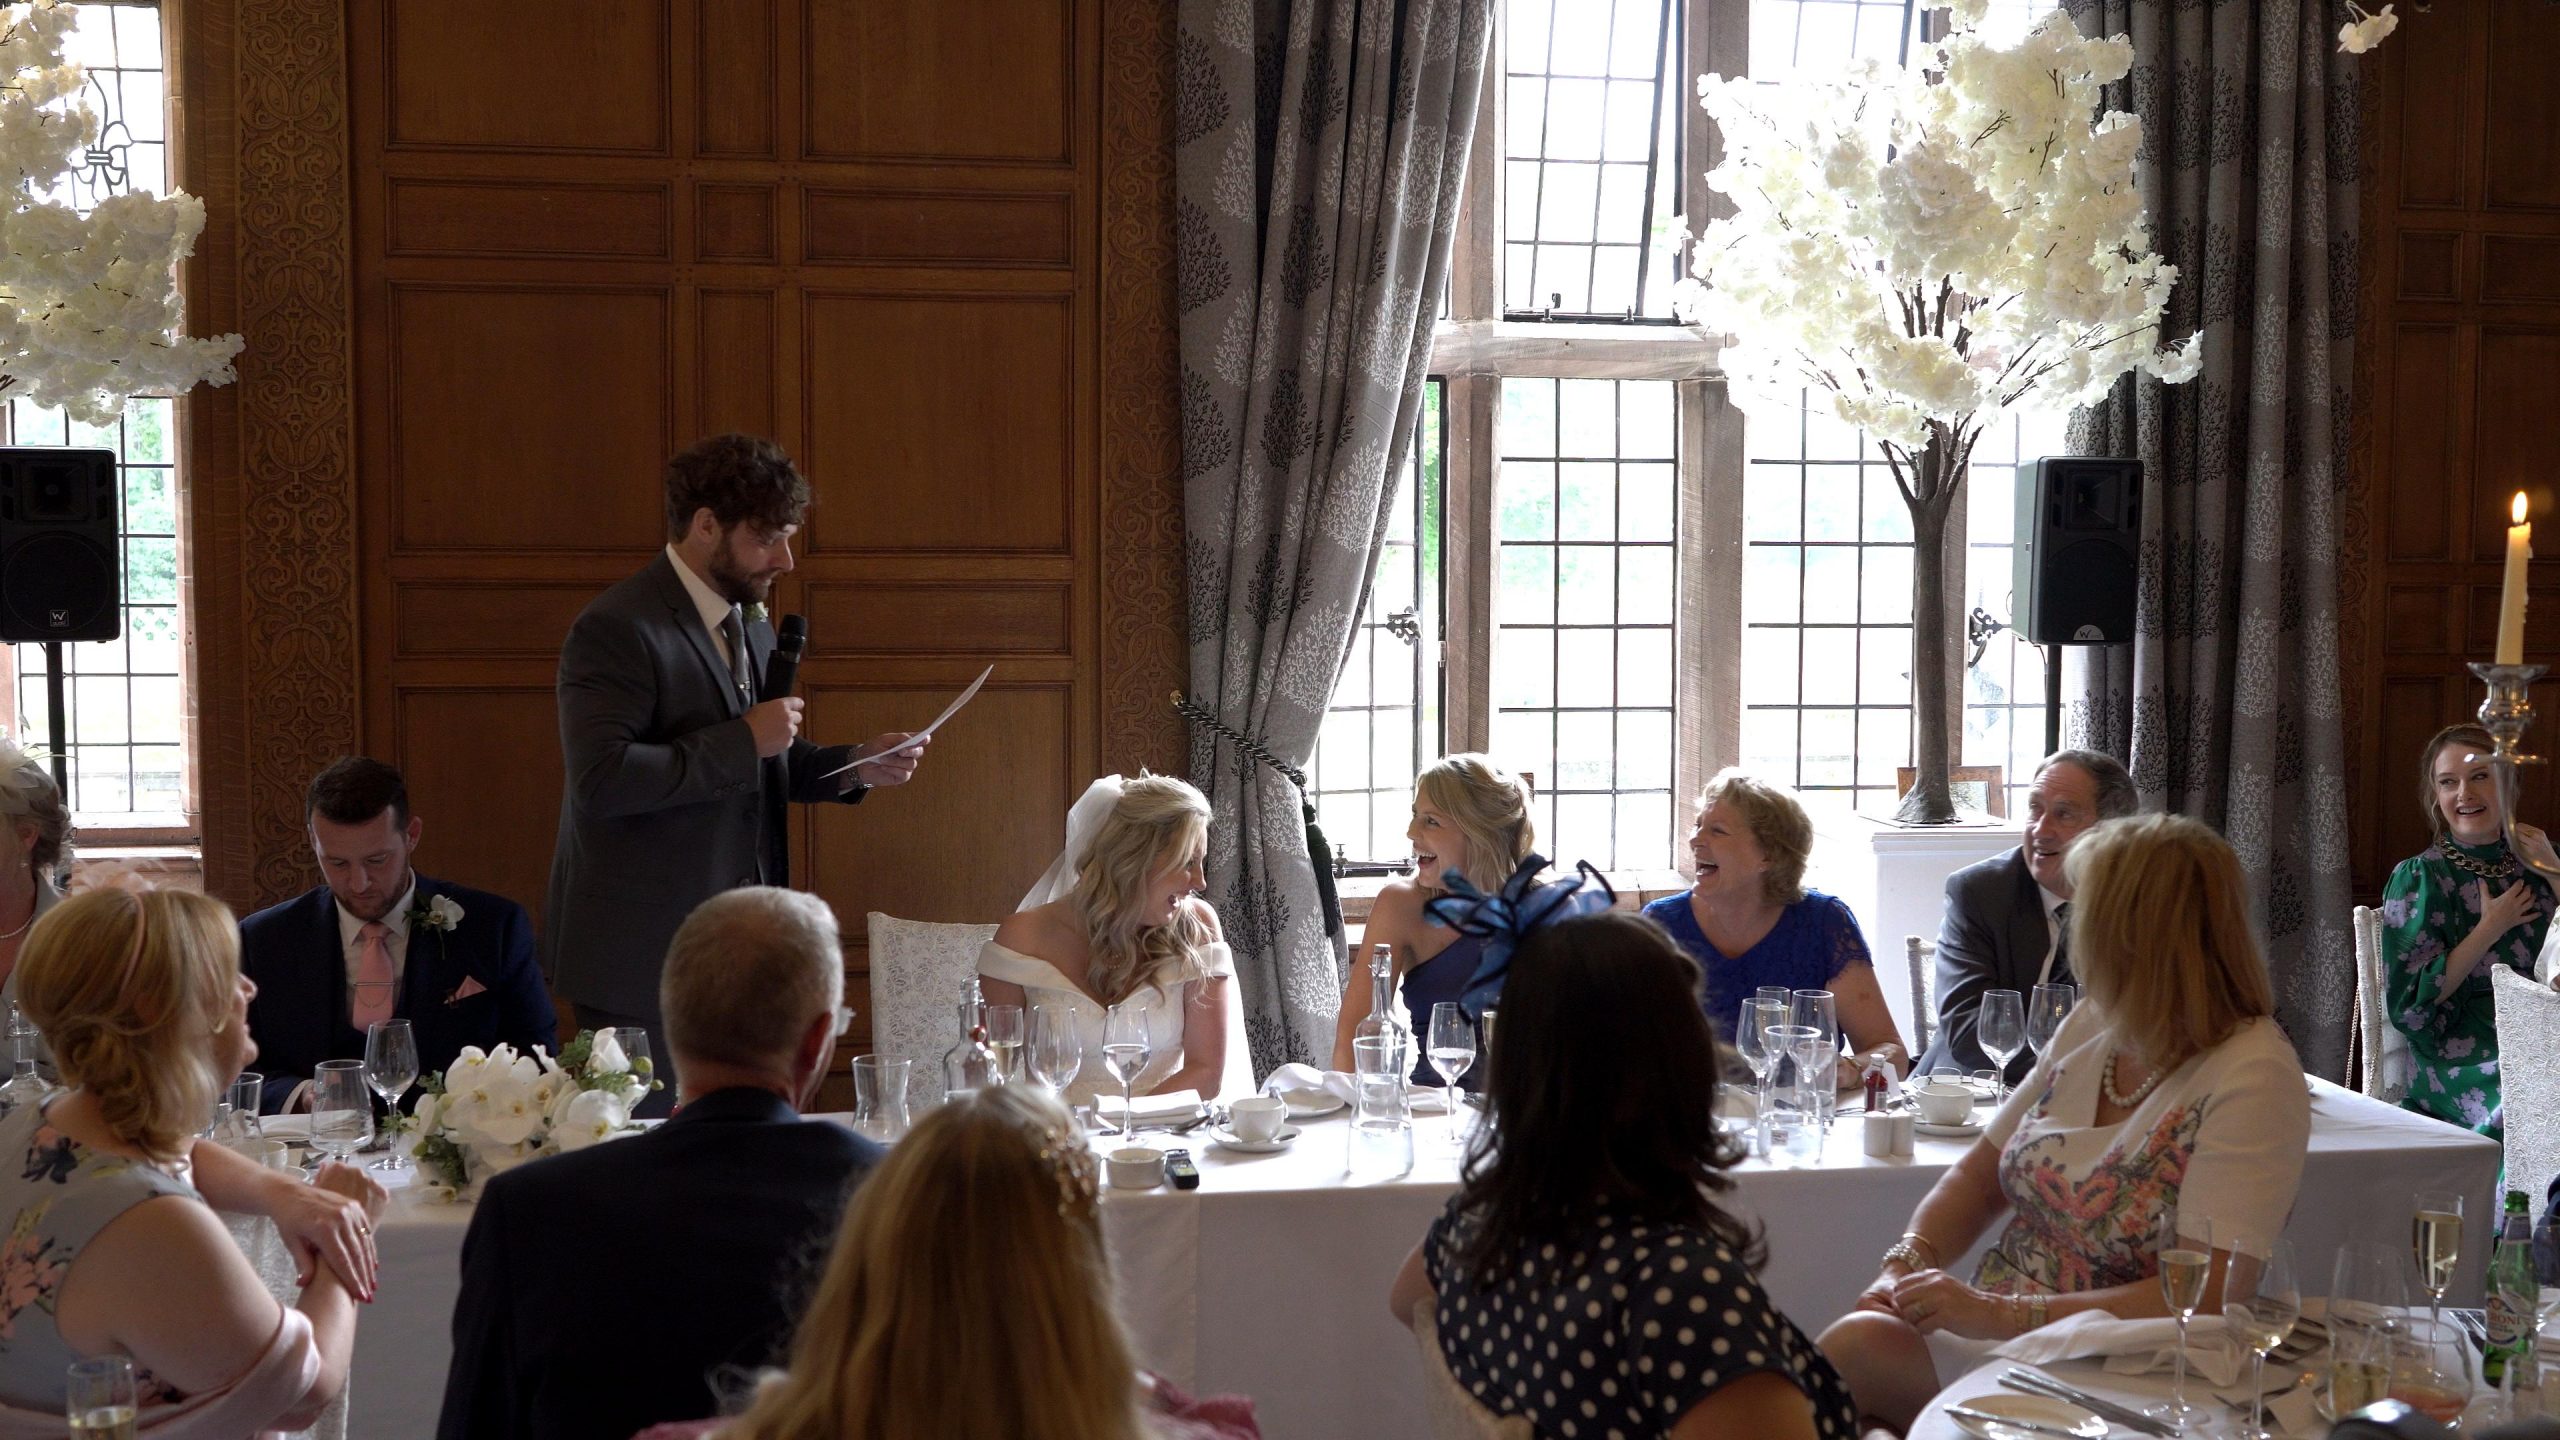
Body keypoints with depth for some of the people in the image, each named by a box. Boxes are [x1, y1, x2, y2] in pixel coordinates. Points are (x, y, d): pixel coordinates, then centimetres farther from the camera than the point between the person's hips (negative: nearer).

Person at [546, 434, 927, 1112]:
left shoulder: (751, 625, 15)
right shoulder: (616, 629, -15)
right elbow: (602, 779, -26)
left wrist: (856, 765, 7)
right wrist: (743, 740, -22)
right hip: (643, 954, -8)